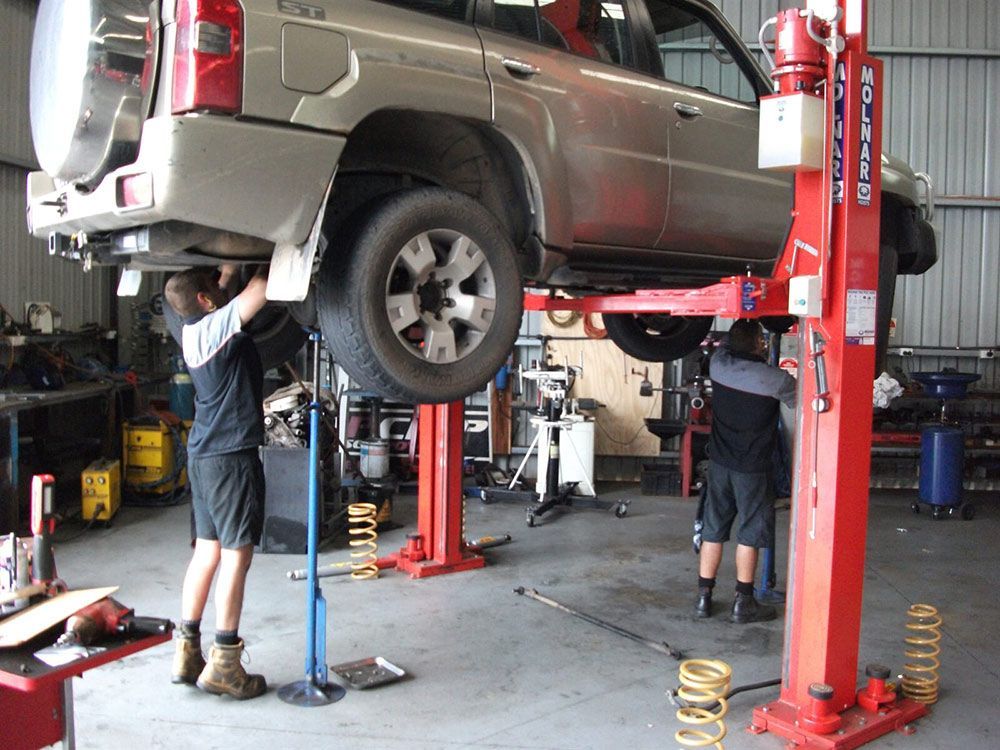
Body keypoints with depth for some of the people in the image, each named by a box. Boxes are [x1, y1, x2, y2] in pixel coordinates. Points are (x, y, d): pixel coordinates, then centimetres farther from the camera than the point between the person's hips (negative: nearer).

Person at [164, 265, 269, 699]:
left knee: (207, 550, 14)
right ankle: (224, 663, 2)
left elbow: (227, 281, 26)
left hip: (202, 451, 9)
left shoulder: (192, 330, 11)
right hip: (233, 453, -9)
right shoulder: (220, 325, -14)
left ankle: (186, 651, 20)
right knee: (236, 555, -3)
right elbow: (260, 287, -22)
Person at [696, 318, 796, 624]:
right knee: (749, 535, 6)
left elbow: (727, 344, 18)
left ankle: (703, 598, 17)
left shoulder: (719, 364, -5)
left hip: (719, 463, 4)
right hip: (752, 468, -4)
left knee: (713, 531, 11)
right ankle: (743, 603, 14)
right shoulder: (775, 379, -17)